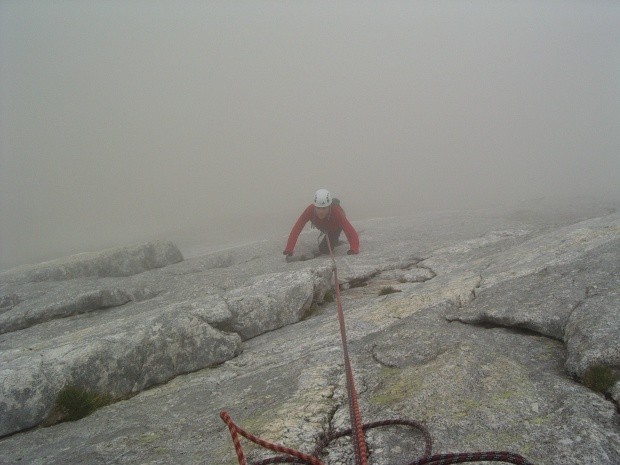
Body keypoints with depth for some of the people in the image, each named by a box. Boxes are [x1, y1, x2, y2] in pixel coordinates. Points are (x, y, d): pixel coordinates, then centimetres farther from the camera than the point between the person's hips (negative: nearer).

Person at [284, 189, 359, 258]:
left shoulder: (336, 212, -48)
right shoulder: (310, 210, -43)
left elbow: (351, 231, -51)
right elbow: (296, 229, -42)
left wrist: (354, 249, -67)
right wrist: (288, 250, -49)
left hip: (335, 226, -3)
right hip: (322, 227, 3)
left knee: (324, 250, -9)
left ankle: (335, 239, 19)